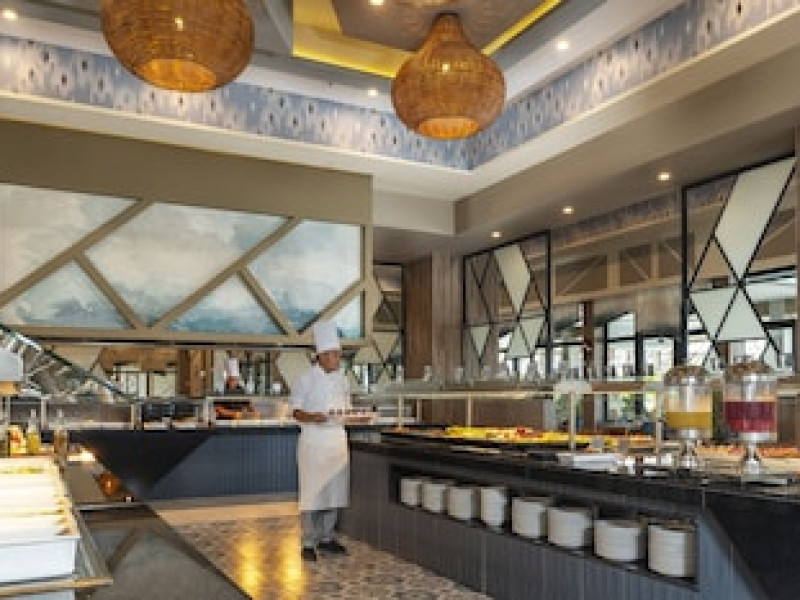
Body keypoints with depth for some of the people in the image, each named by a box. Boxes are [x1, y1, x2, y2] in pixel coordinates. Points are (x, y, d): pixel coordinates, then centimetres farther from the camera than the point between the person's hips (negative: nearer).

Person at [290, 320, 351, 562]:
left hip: (338, 440, 6)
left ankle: (326, 537, 23)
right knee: (312, 492, -4)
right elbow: (296, 412, -8)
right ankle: (308, 543, 6)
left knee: (335, 491, 9)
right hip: (313, 440, -6)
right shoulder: (306, 379, -8)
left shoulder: (342, 380, 10)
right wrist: (313, 417, -25)